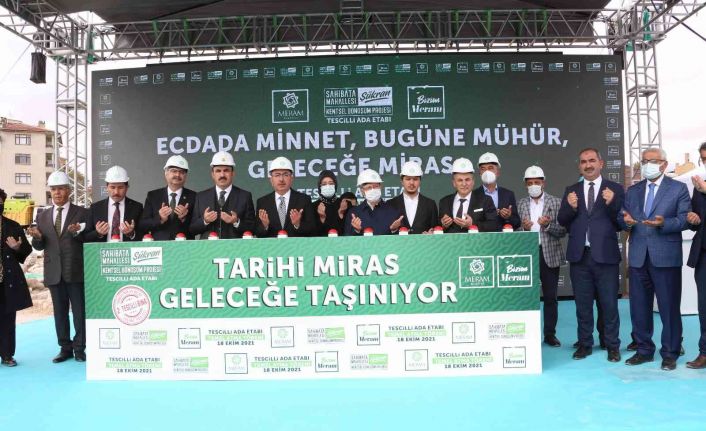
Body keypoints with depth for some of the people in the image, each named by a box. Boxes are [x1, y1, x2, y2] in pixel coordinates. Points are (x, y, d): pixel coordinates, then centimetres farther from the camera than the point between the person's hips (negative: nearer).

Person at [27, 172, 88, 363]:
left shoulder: (82, 213, 1)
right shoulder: (43, 216, 12)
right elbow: (39, 246, 12)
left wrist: (77, 233, -21)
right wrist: (37, 237, -10)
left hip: (76, 271, -4)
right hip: (54, 273, 4)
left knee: (80, 311, 1)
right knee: (59, 312, 10)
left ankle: (79, 348, 12)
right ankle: (65, 348, 21)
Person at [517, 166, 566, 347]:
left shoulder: (556, 202, 4)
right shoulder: (520, 204, 7)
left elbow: (563, 231, -1)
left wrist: (548, 225, -18)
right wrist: (523, 228, -16)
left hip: (549, 255, 0)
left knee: (550, 297, 5)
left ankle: (550, 334, 16)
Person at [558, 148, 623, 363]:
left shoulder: (615, 189, 1)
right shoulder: (571, 190, 10)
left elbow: (621, 223, -4)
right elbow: (562, 221, 4)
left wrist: (611, 204, -20)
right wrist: (570, 207, -15)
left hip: (605, 255, -2)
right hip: (579, 255, 3)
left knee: (609, 304, 6)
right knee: (583, 304, 11)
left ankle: (612, 345, 19)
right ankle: (585, 343, 22)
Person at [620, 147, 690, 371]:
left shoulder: (678, 188, 3)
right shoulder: (632, 191, 14)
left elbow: (684, 219, -6)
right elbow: (621, 218, 9)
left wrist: (663, 223, -24)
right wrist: (625, 221, -13)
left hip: (666, 257, -4)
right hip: (638, 257, 4)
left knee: (669, 307, 2)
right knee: (639, 306, 9)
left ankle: (670, 353, 15)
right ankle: (644, 350, 22)